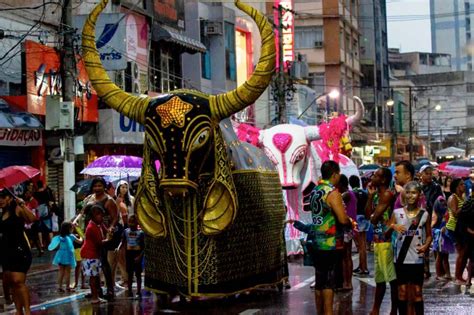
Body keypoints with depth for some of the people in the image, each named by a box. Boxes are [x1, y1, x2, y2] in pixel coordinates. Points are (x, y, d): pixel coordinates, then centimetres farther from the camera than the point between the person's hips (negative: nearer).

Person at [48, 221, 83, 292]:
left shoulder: (60, 236, 5)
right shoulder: (71, 236, -8)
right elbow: (80, 241, 2)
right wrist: (81, 238, 22)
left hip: (61, 256, 5)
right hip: (68, 256, -5)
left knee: (61, 271, 10)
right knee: (67, 271, 3)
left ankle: (59, 287, 11)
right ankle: (68, 287, 7)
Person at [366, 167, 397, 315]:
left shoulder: (387, 194, -14)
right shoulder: (377, 194, 14)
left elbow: (374, 218, -17)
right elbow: (368, 213, 11)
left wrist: (373, 216, 6)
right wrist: (370, 195, 7)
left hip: (386, 240, -10)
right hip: (378, 240, 10)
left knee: (392, 278, -4)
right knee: (379, 277, 18)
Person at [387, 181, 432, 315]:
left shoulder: (424, 214, 0)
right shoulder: (397, 213, -1)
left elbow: (429, 235, 8)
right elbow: (386, 233, 0)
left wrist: (426, 246, -11)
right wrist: (392, 226, -20)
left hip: (417, 259, 0)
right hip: (401, 258, 0)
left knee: (417, 292, 4)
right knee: (402, 291, 6)